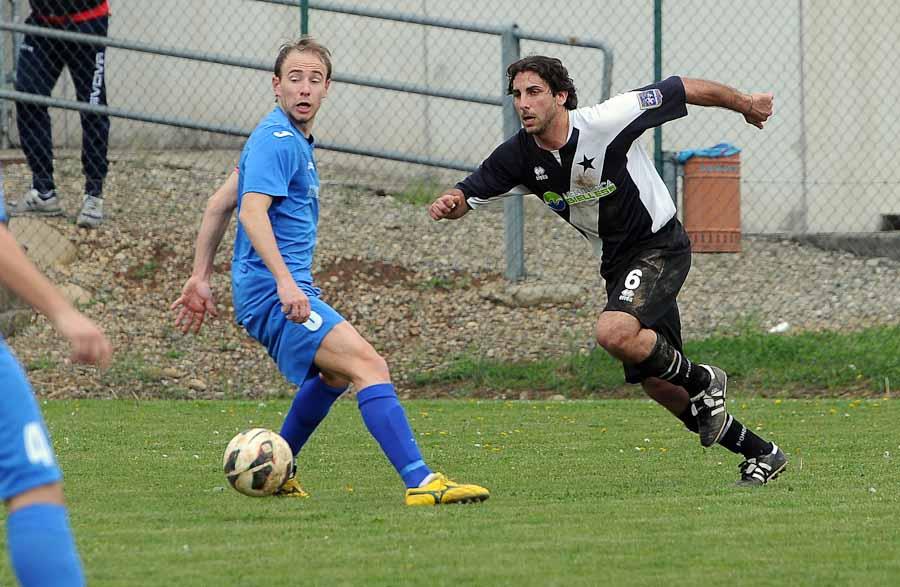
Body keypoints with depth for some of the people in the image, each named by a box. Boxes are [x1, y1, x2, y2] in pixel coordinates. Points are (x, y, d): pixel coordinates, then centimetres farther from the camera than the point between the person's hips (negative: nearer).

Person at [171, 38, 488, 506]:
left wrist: (200, 279, 25)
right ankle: (420, 482, -34)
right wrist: (284, 281, -37)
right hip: (273, 293, -11)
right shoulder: (276, 140, -13)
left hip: (287, 291, 11)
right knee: (368, 366, -23)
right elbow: (252, 211, -26)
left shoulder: (295, 141, 19)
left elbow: (219, 205, 25)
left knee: (336, 374, 32)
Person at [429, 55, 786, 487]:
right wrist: (449, 204, -27)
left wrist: (745, 104, 0)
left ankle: (701, 382, -5)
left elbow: (687, 90, -14)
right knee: (656, 383, 7)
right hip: (616, 264, 7)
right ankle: (760, 453, 23)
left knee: (614, 332, -32)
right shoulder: (518, 155, -9)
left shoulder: (607, 121, -23)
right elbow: (467, 196, -2)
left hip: (660, 245, -7)